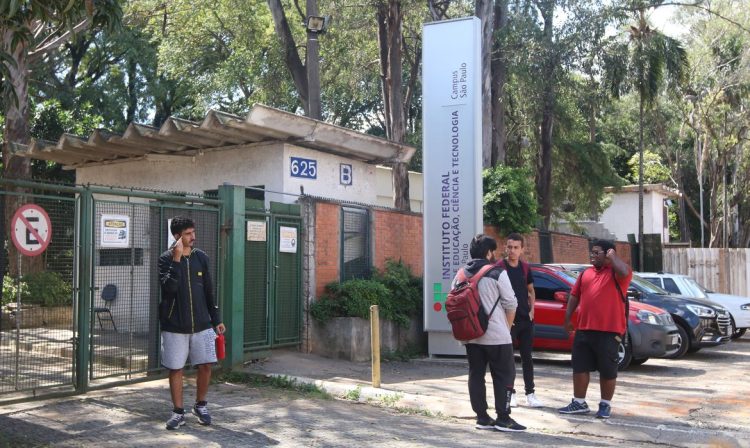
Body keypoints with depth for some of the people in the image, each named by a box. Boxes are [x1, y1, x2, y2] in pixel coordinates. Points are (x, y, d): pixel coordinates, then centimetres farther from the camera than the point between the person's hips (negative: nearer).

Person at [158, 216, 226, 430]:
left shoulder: (201, 257, 5)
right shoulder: (166, 258, -6)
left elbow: (209, 291, 10)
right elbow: (169, 288, -21)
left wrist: (216, 320, 9)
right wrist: (176, 259, -25)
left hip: (202, 325, 3)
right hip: (174, 326, -2)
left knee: (206, 366, 2)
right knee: (175, 369, 4)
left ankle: (201, 405, 24)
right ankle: (178, 412, 19)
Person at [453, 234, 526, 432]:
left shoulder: (460, 275, 6)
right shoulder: (497, 274, -10)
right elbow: (510, 304, -8)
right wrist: (507, 327, 8)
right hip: (497, 336, -5)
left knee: (476, 375, 10)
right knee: (504, 376, 3)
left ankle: (482, 418, 13)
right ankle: (503, 419, 3)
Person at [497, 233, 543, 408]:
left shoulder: (525, 267, 8)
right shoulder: (499, 267, -9)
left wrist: (532, 310, 7)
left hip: (526, 318, 5)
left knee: (527, 356, 8)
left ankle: (530, 394, 15)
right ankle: (510, 393, 13)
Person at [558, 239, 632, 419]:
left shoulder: (615, 272, -3)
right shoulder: (585, 274, 16)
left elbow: (624, 272, -27)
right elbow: (574, 296, 18)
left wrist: (613, 256, -12)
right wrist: (568, 318, 13)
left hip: (609, 331, -6)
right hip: (583, 329, 6)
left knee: (607, 371, 5)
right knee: (580, 367, 9)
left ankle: (605, 405, 18)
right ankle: (579, 403, 19)